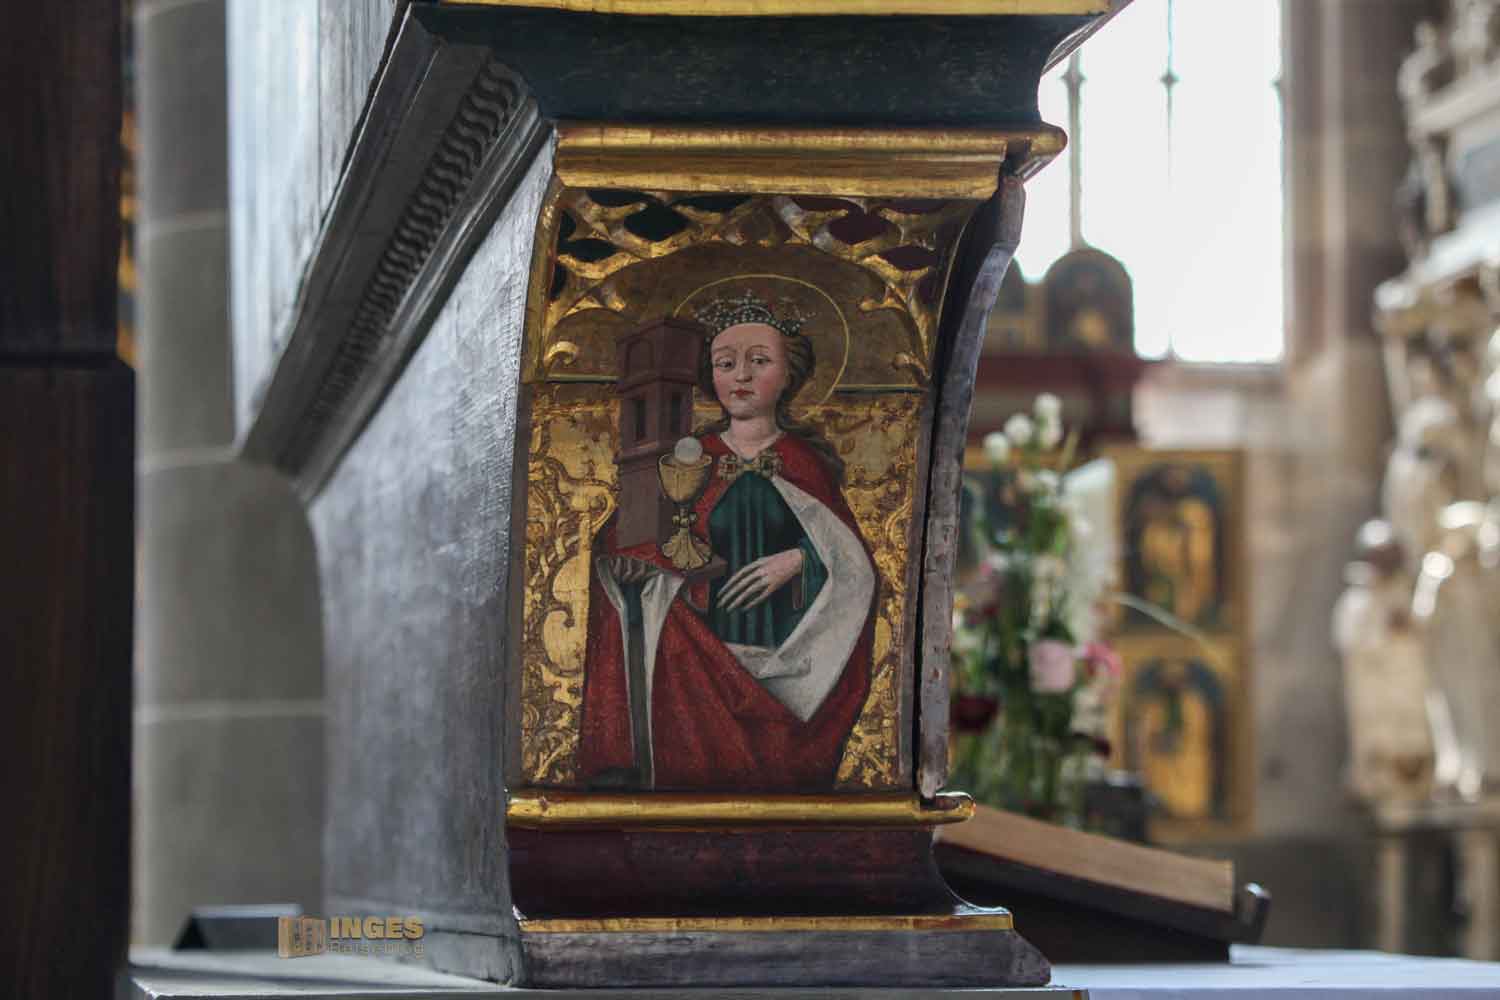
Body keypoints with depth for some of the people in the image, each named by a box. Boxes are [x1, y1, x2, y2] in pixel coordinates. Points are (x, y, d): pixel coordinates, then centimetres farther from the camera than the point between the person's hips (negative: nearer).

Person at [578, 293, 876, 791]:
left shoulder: (806, 463, 9)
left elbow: (854, 562, 5)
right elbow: (615, 544, 6)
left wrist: (798, 559, -11)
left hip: (789, 667, 0)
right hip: (702, 665, 0)